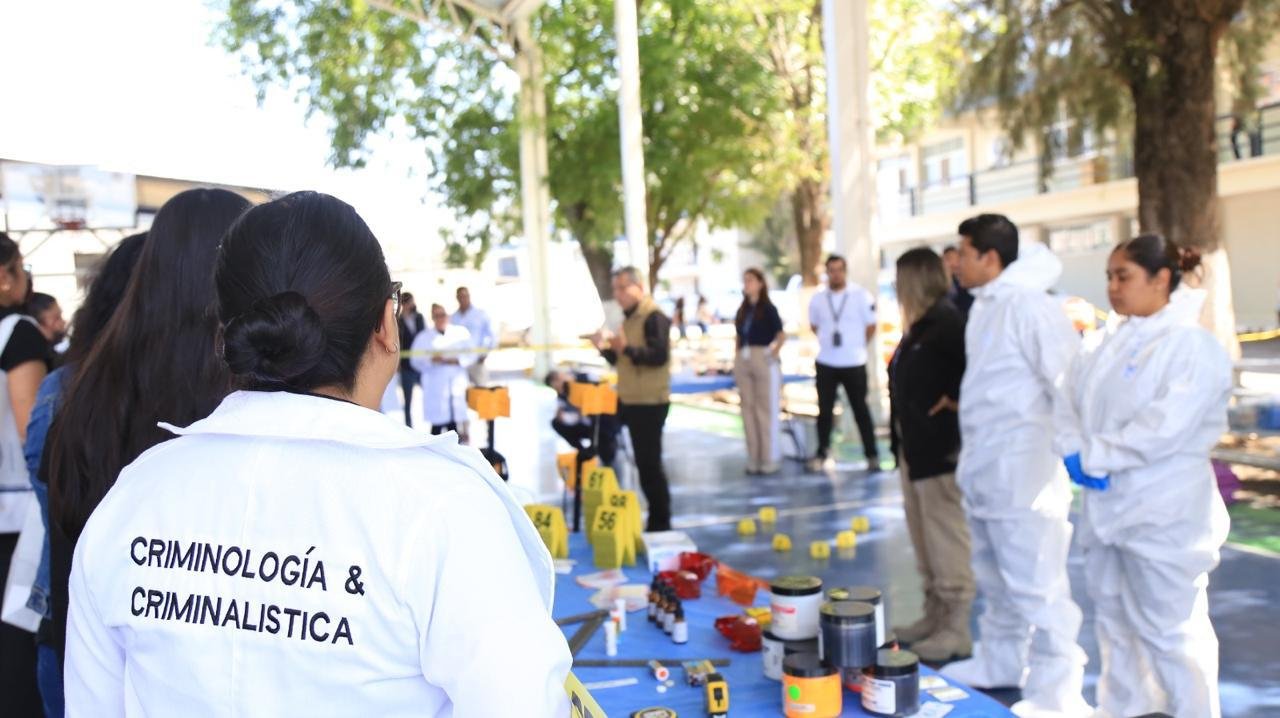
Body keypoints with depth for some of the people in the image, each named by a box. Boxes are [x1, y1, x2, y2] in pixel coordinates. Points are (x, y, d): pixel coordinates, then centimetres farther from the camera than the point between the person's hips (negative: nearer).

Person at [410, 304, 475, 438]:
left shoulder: (461, 333, 9)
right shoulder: (424, 337, 7)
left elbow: (470, 355, 5)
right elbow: (417, 361, 1)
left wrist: (454, 360, -12)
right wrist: (431, 360, -17)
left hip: (457, 386, 1)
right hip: (435, 387, -1)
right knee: (437, 423, -3)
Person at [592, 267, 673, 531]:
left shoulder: (654, 317, -14)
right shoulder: (629, 318, 14)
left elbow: (659, 356, -25)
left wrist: (626, 347, -33)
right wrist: (606, 349, 2)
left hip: (650, 403, -9)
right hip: (629, 400, 9)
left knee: (649, 462, -4)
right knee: (644, 462, 13)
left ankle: (660, 522, 6)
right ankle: (656, 518, 23)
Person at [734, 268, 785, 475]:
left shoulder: (768, 308, -3)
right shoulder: (742, 310, 13)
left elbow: (782, 335, -8)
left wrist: (774, 353, -19)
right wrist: (737, 357, 7)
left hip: (762, 360, -6)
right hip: (742, 361, 6)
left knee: (765, 409, 0)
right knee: (748, 409, 6)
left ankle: (768, 459, 5)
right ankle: (753, 459, 12)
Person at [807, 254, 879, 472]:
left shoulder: (861, 296, -6)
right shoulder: (817, 299, 3)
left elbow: (871, 326, 1)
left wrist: (857, 345, 4)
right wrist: (827, 341, 10)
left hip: (854, 363, -3)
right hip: (825, 363, 3)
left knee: (860, 409, 4)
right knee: (824, 410, 8)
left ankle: (872, 454, 12)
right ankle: (822, 453, 18)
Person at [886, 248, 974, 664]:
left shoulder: (947, 322, -16)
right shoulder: (919, 326, 13)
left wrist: (952, 401, -17)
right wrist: (900, 439, 10)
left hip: (939, 450, -10)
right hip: (913, 448, 10)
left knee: (947, 540, -2)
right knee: (923, 540, 17)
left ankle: (957, 630, 8)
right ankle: (934, 617, 29)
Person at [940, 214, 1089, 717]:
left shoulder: (1029, 307, -17)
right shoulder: (984, 306, 12)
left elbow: (1069, 383, -19)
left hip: (1021, 477, -10)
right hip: (982, 472, 10)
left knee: (1036, 586, -2)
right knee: (995, 579, 22)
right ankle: (1000, 661, 38)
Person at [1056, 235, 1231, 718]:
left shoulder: (1192, 346, -14)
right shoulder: (1108, 343, 8)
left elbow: (1163, 429, -23)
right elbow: (1070, 398, 6)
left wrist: (1092, 455, -18)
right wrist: (1072, 450, -13)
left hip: (1163, 514, -8)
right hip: (1106, 506, 8)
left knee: (1168, 630, 1)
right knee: (1114, 621, 20)